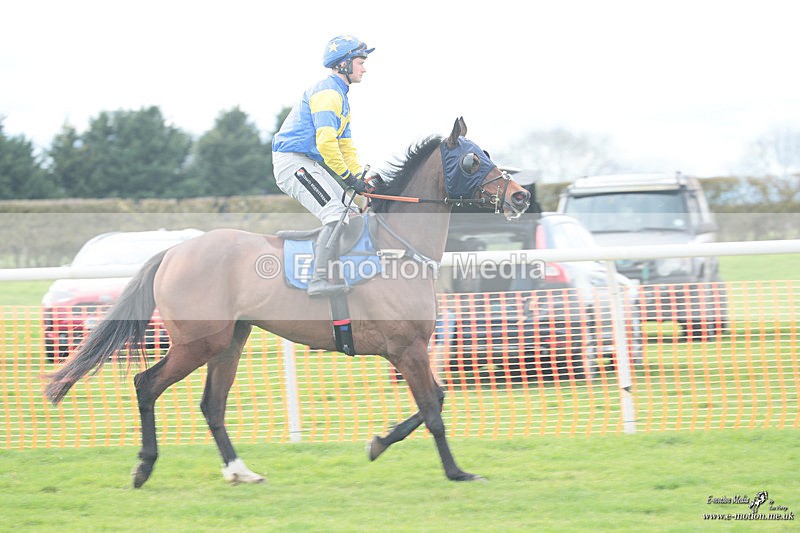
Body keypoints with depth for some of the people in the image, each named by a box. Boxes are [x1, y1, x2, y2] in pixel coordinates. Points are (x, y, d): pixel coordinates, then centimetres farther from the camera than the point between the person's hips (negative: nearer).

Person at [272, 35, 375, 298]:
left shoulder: (341, 97, 20)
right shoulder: (327, 93, -15)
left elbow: (346, 146, 23)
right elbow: (326, 142, -25)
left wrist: (361, 178, 11)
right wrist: (348, 176, -19)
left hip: (309, 164, 11)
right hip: (292, 161, -11)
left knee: (349, 210, 12)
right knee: (336, 213, -22)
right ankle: (320, 279, -28)